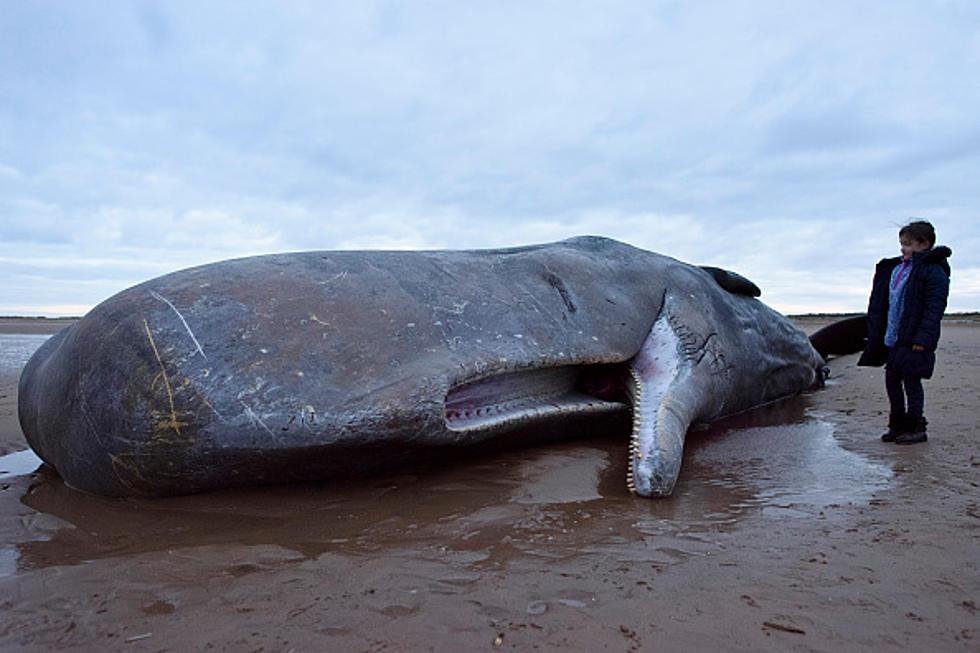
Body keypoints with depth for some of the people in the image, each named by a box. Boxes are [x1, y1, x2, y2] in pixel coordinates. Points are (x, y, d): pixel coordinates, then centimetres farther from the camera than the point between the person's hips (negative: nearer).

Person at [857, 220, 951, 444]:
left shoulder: (933, 271, -10)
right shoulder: (893, 268, 13)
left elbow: (935, 307, -16)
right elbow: (879, 305, 17)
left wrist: (923, 338, -22)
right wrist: (876, 334, 15)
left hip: (914, 341, -8)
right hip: (892, 339, 8)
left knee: (911, 382, -1)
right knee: (892, 381, 11)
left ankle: (916, 428, 11)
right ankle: (897, 425, 22)